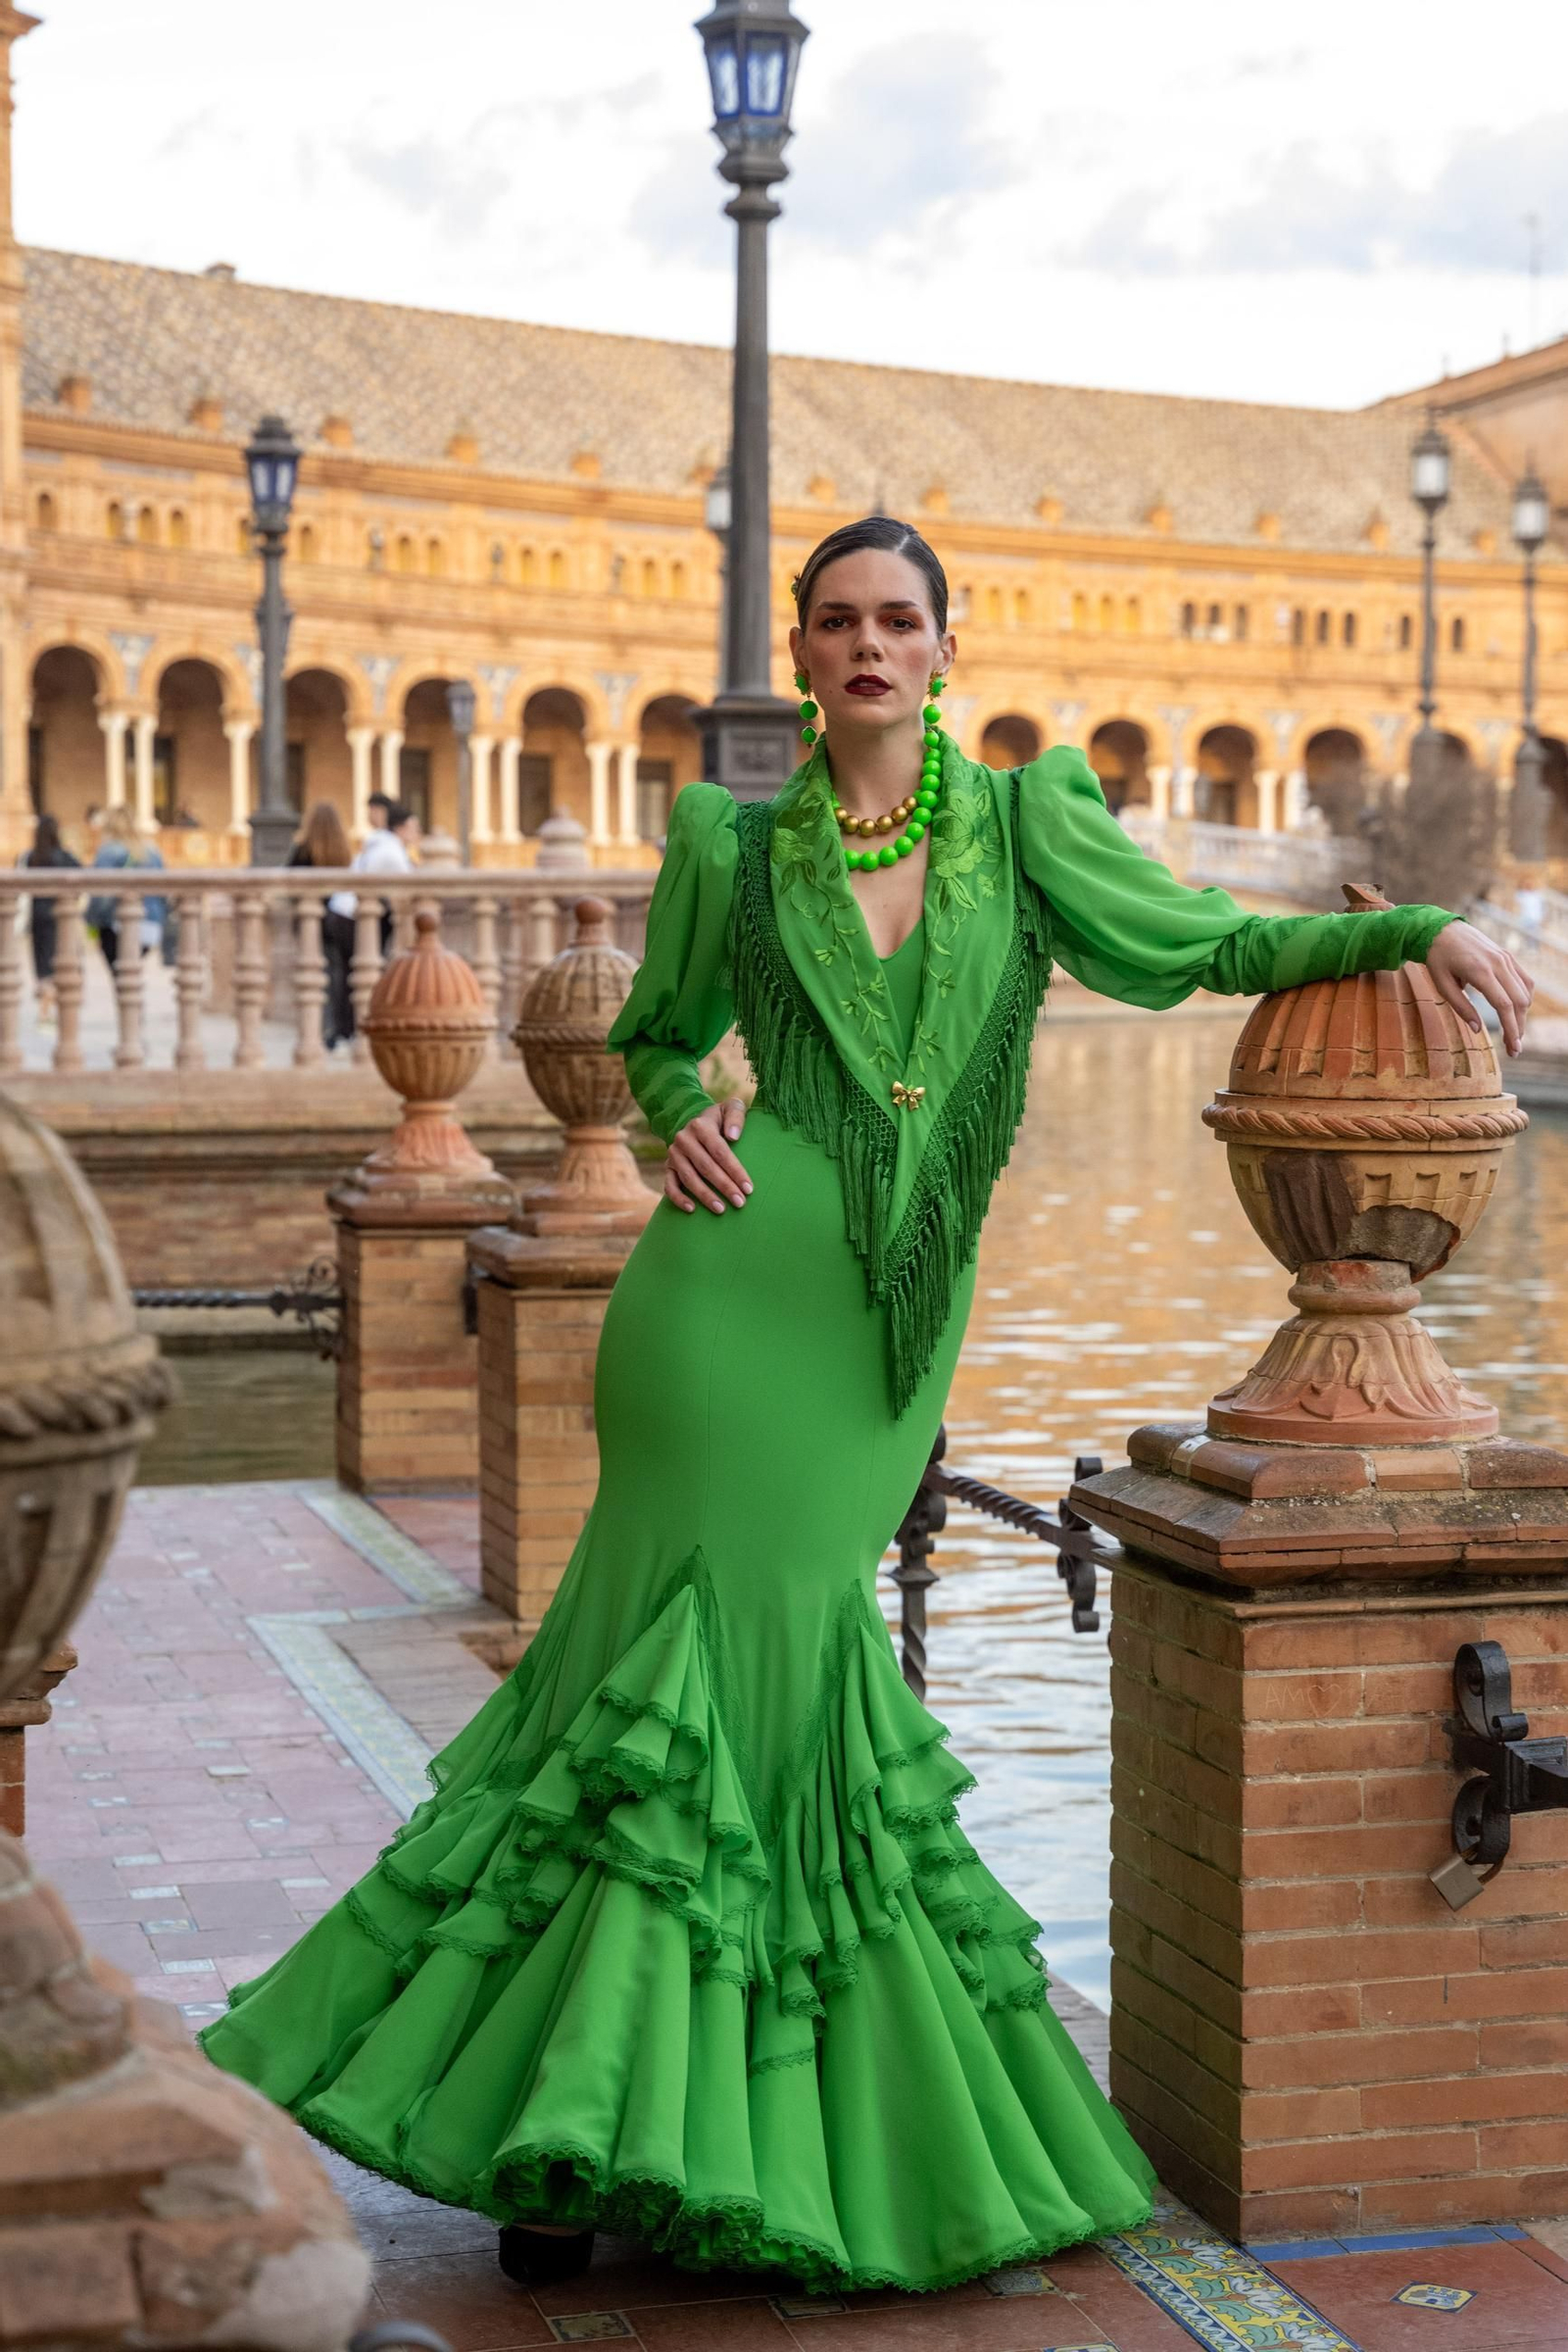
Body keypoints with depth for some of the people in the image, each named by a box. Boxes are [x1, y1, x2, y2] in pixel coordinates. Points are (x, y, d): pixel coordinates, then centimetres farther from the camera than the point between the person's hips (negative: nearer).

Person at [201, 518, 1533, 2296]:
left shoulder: (1025, 822, 8)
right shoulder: (732, 845, 8)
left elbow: (1219, 943, 11)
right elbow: (657, 1032, 21)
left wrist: (1421, 929, 0)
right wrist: (678, 1119, 0)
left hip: (898, 1319, 1)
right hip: (736, 1284, -1)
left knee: (771, 1660, 1)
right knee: (721, 1660, -5)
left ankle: (590, 2127, 15)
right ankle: (579, 2124, 6)